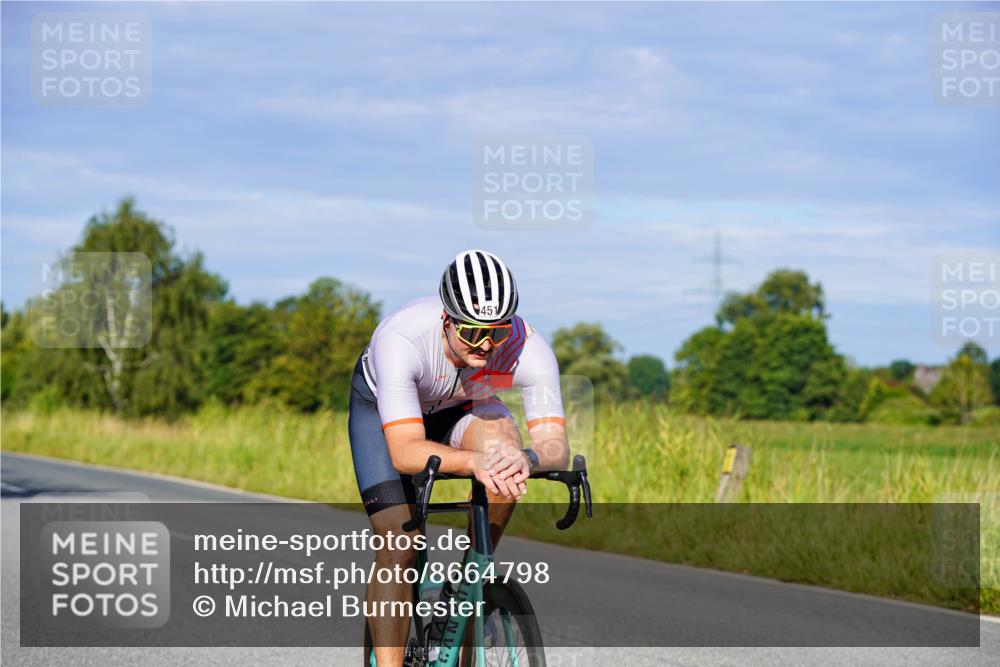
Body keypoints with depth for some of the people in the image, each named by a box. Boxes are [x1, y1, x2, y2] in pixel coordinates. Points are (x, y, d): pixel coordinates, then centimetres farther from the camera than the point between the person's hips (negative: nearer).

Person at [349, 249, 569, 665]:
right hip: (382, 406, -2)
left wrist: (525, 458, -59)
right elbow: (405, 452, -46)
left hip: (459, 407, 2)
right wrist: (474, 463, -63)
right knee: (399, 546, -16)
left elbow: (555, 446, -36)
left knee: (502, 440, -31)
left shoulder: (528, 349, -34)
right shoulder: (401, 340, -41)